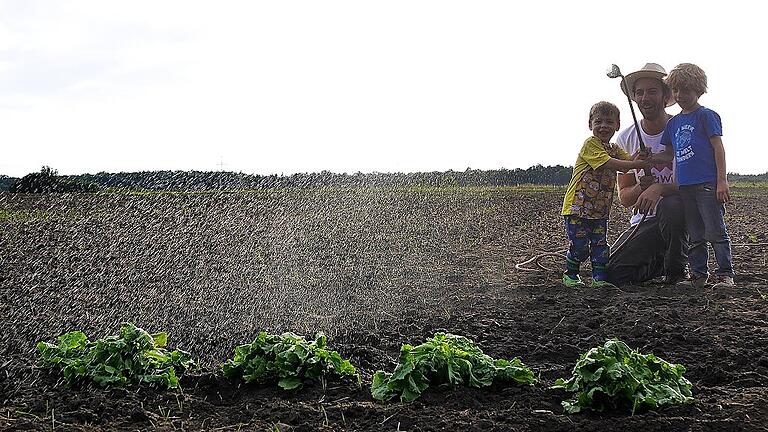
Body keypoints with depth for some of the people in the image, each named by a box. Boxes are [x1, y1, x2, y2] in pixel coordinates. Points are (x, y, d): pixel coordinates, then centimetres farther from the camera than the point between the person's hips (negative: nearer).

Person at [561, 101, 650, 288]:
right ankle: (570, 275, 16)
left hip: (600, 210, 7)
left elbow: (630, 160, 0)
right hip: (578, 207, -7)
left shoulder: (614, 149, 14)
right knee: (579, 245, -2)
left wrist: (642, 157, -23)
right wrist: (637, 164, -28)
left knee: (600, 244, 6)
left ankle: (600, 277, 13)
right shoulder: (590, 144, -13)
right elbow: (609, 164, -24)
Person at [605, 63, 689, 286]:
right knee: (613, 273, -14)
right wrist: (641, 188, -19)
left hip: (681, 209, -4)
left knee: (668, 206, -40)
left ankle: (677, 269, -12)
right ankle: (662, 261, 18)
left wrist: (659, 188, -31)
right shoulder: (625, 139, 3)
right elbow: (624, 198, 5)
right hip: (644, 220, 4)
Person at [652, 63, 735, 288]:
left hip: (707, 184, -6)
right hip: (685, 186, 6)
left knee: (716, 231, -4)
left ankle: (725, 274, 2)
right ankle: (698, 274, 17)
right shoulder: (673, 123, 16)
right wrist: (647, 159, 4)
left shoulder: (706, 116, -2)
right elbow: (669, 154, 23)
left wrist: (722, 181, -13)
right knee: (694, 235, 11)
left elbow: (718, 148, -6)